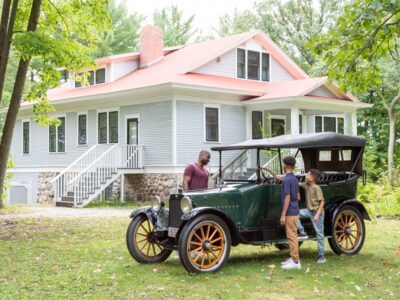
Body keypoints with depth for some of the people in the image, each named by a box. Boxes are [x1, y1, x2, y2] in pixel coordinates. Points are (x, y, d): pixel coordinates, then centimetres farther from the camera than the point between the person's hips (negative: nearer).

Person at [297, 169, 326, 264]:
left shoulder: (317, 188, -19)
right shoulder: (306, 185, 2)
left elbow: (322, 202, -19)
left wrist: (317, 214, -25)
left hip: (317, 212, -7)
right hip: (309, 210, 7)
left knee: (319, 234, 0)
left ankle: (322, 256, 8)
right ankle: (302, 231, -2)